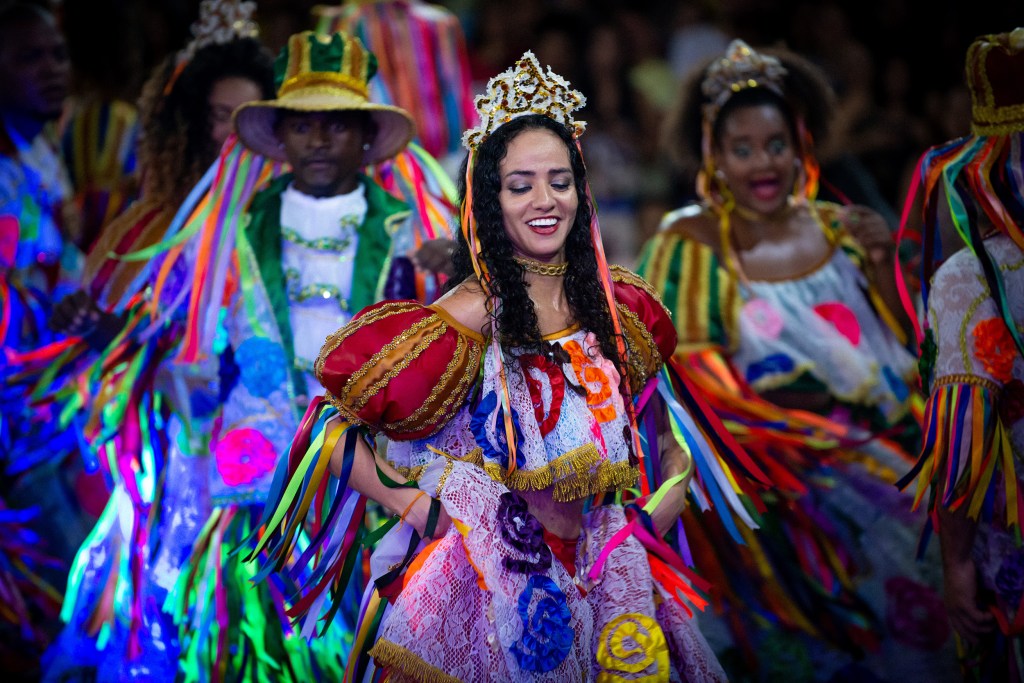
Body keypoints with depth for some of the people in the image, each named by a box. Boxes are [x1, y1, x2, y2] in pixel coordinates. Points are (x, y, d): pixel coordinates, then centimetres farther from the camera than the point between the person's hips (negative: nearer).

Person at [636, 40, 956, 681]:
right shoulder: (691, 244, -1)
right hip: (769, 472, -3)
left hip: (873, 453, 3)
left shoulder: (837, 228, 7)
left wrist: (882, 264, -6)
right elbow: (685, 382, -3)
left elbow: (906, 351, 9)